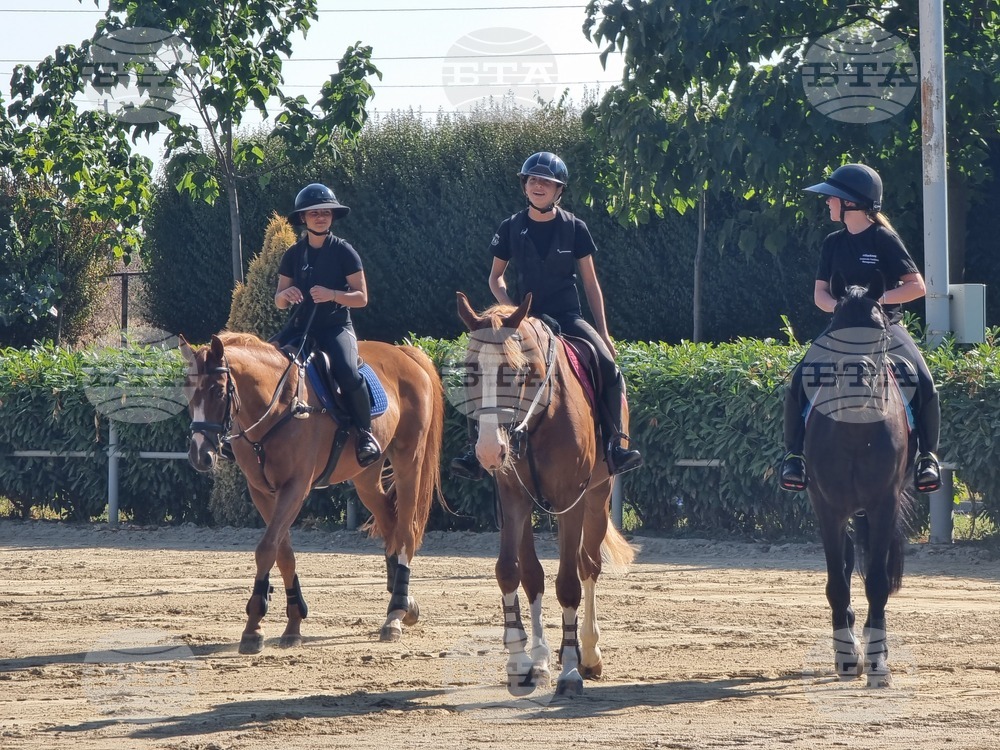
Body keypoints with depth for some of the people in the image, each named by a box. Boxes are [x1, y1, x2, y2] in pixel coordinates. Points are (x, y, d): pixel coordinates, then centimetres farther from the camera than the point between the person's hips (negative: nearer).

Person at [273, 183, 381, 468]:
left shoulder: (343, 252, -2)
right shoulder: (293, 255, 9)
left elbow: (361, 297, -4)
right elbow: (279, 303, 12)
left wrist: (332, 295, -22)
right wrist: (285, 294, -13)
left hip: (336, 327, -4)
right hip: (300, 326, 5)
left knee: (347, 372, -31)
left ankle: (365, 433, -15)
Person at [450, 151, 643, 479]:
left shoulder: (574, 228, 1)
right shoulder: (511, 228, 3)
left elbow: (590, 282, 6)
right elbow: (496, 277, 13)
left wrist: (603, 333, 3)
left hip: (567, 317, -1)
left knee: (608, 368, -24)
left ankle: (614, 446, -17)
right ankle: (477, 451, -16)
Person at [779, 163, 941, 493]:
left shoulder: (884, 240, -5)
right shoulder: (833, 243, 9)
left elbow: (917, 286, -8)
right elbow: (820, 292, 8)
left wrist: (877, 299, -20)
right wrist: (837, 305, -16)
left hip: (885, 326, -4)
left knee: (924, 384, -27)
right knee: (799, 382, -19)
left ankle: (927, 456, -10)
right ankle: (794, 454, -6)